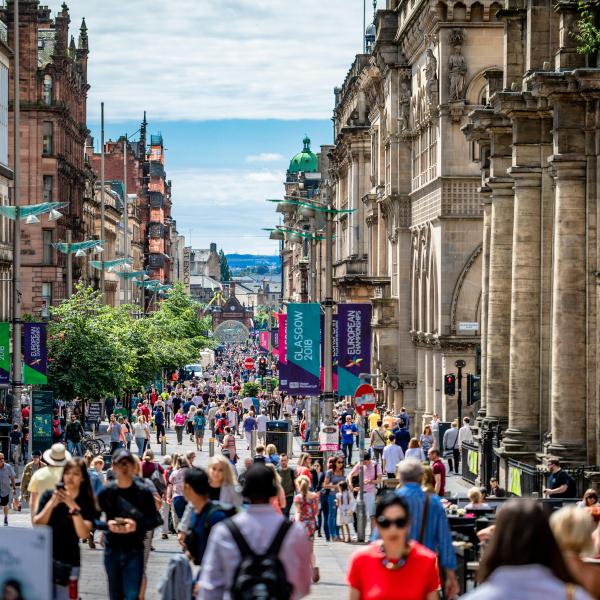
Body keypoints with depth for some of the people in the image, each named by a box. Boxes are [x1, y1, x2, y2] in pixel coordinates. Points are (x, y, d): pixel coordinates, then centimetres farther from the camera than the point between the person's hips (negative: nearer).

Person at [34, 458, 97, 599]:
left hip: (68, 562, 0)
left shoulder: (87, 503, 0)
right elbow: (37, 526, -6)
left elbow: (84, 534, -13)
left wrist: (73, 507, -23)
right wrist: (51, 504, -19)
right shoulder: (49, 495, 2)